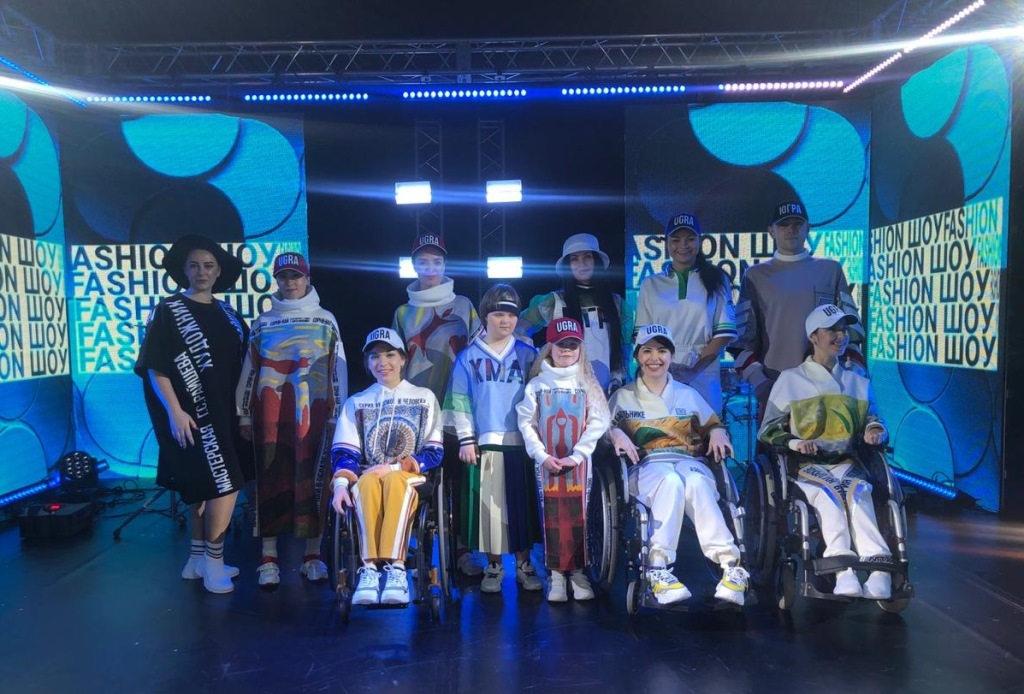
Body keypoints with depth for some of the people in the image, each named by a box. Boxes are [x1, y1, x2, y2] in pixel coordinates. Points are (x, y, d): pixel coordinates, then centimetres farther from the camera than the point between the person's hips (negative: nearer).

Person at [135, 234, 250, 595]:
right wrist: (174, 412, -20)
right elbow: (155, 367, -11)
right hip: (190, 415, -6)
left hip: (223, 412, 7)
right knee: (226, 482, -10)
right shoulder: (168, 311, -6)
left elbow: (240, 364, 15)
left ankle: (198, 559, 25)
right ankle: (212, 562, 3)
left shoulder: (227, 313, 11)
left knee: (207, 486, 13)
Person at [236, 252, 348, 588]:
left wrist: (337, 414, 3)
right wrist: (243, 414, 11)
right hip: (271, 414, 1)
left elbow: (338, 371, 8)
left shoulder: (325, 321, 10)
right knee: (271, 480, 0)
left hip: (313, 413, -1)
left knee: (313, 479, 0)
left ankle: (312, 556, 10)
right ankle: (268, 557, 7)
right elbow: (249, 370, 15)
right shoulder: (263, 322, 14)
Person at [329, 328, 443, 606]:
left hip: (410, 477, -1)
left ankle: (395, 567, -44)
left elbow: (434, 453, 1)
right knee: (366, 482, -35)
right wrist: (341, 482, -18)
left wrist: (394, 467, -13)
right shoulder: (356, 402, 15)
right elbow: (344, 450, 3)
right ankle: (369, 566, -41)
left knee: (394, 480, -37)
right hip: (369, 477, 2)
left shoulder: (424, 398, 10)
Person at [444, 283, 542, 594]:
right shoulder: (468, 357, 5)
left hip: (522, 442, 1)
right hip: (485, 443, -1)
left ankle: (524, 564, 18)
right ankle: (493, 566, 16)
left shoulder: (528, 355, 9)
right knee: (489, 506, 1)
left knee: (523, 504, 5)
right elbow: (460, 400, 3)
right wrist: (466, 439, -3)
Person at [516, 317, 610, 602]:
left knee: (578, 517, 0)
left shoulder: (588, 384, 4)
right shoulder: (536, 384, 5)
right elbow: (526, 423, 1)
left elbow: (598, 423, -3)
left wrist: (575, 456, -11)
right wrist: (542, 456, -10)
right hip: (546, 463, 0)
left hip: (578, 462, 0)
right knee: (552, 518, 2)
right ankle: (556, 574, 10)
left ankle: (578, 572, 11)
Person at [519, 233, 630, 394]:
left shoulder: (615, 301, 11)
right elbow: (519, 329, 6)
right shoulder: (555, 301, 3)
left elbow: (622, 346, 14)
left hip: (607, 391, 3)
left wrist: (617, 379, 3)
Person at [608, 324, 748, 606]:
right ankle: (658, 568, -41)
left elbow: (713, 425, 23)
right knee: (671, 481, -38)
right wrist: (616, 433, -12)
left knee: (696, 484, -36)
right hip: (647, 465, -1)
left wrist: (718, 432, 0)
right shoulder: (623, 396, 19)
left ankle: (731, 565, -42)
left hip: (688, 461, 1)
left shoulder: (689, 395, 25)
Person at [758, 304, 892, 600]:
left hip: (846, 461, 2)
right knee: (828, 491, -35)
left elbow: (871, 416, 27)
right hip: (806, 464, -2)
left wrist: (874, 430, 0)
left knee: (858, 491, -33)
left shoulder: (858, 381, 25)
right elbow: (768, 429, 10)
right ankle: (843, 570, -51)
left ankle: (877, 570, -50)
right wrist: (793, 442, -13)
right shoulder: (790, 380, 13)